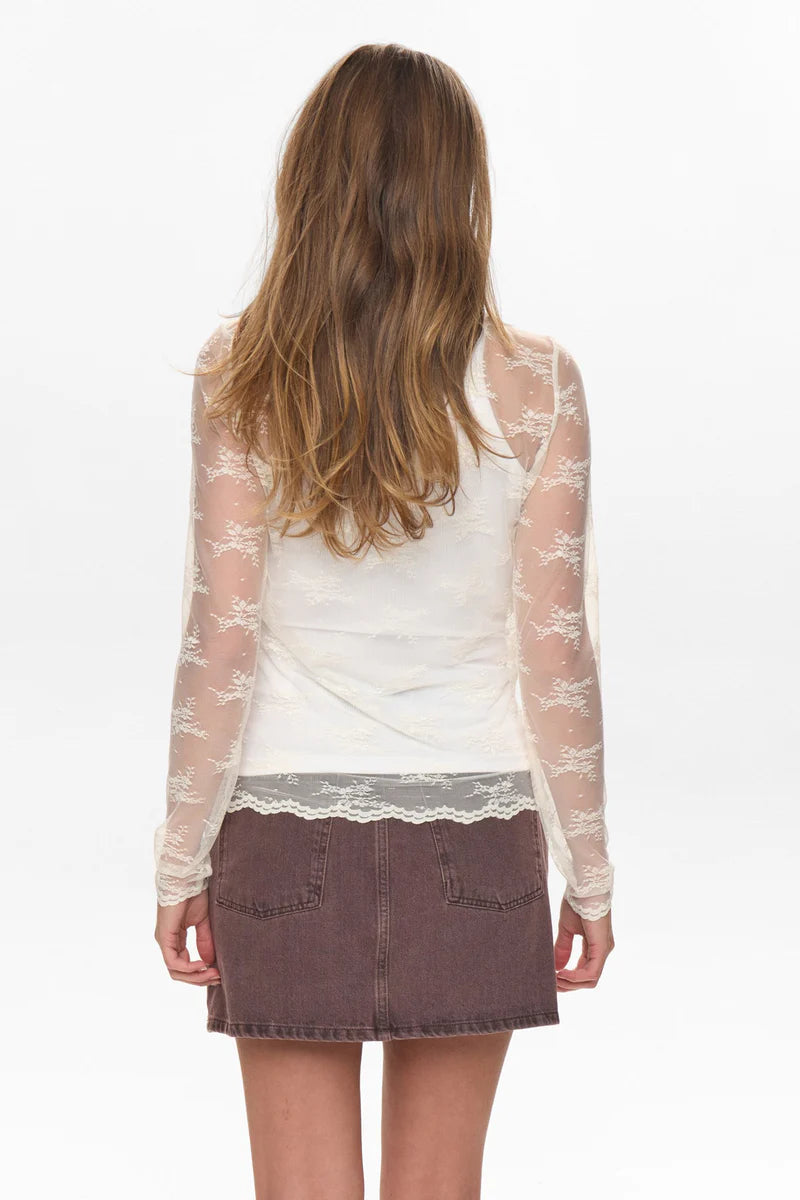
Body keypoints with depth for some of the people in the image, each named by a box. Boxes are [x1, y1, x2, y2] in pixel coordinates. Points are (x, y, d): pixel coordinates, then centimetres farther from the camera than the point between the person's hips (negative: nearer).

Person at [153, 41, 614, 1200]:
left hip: (285, 818, 0)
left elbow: (221, 639, -8)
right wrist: (590, 870, 4)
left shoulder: (241, 372, -7)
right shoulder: (536, 385, -7)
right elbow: (558, 650, -6)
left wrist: (180, 858, 1)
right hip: (472, 825, 1)